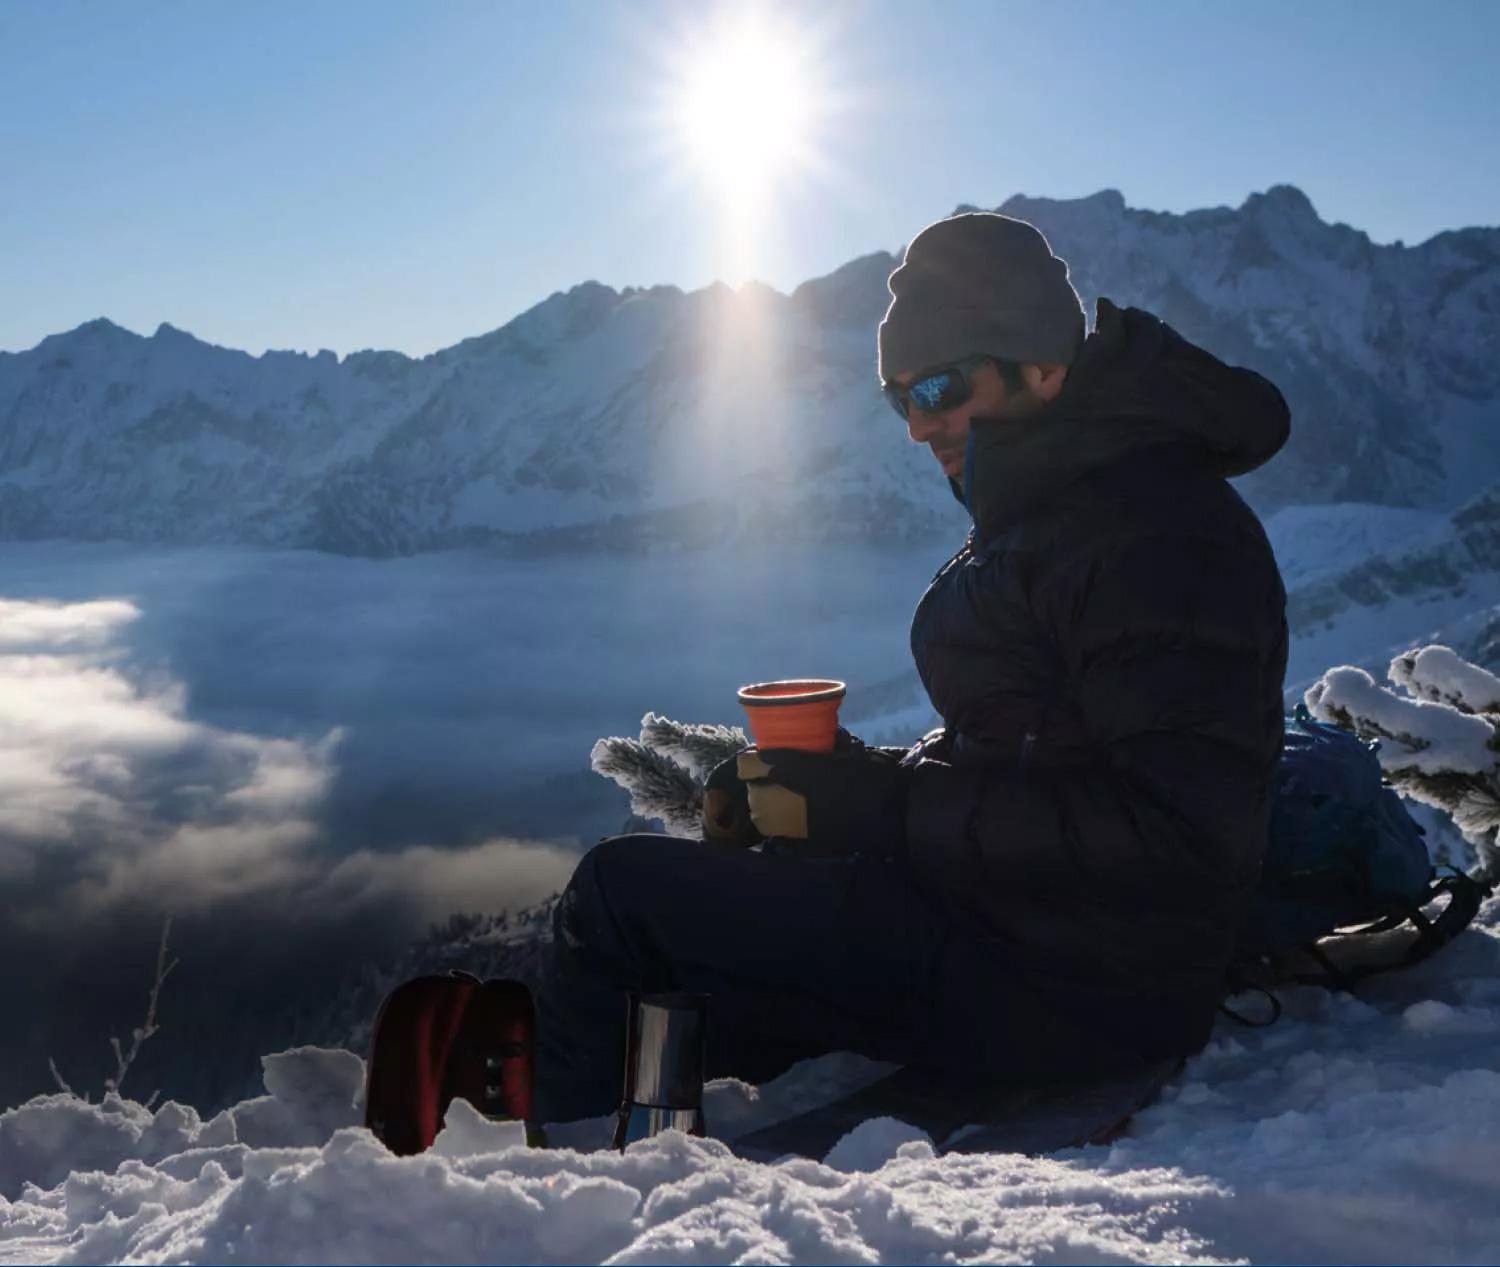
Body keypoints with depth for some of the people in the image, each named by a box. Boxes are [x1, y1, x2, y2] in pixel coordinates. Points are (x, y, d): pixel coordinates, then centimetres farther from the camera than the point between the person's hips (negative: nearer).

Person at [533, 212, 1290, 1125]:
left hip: (1070, 993, -10)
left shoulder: (1155, 536, -20)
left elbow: (1175, 834, -26)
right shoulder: (1045, 515, 13)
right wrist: (859, 782, -1)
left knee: (622, 892, -6)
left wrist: (873, 808, -23)